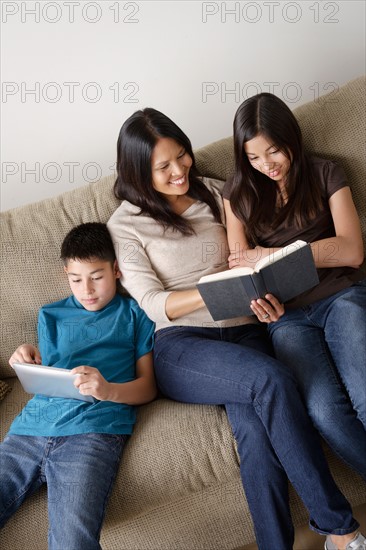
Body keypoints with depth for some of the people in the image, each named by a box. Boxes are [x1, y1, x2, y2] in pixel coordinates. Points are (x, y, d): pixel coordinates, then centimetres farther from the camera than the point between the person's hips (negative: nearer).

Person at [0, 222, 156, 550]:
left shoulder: (134, 314, 15)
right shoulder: (51, 315, 27)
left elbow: (148, 386, 8)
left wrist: (108, 390, -13)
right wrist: (29, 361, 3)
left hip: (93, 429, -4)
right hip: (32, 427, 4)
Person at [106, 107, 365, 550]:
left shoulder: (213, 194, 16)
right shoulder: (125, 225, 5)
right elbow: (154, 304, -4)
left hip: (242, 332, 3)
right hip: (180, 347, -3)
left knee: (255, 428, -28)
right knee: (272, 379, -31)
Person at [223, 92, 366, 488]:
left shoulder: (325, 175, 11)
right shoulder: (239, 193, 15)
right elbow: (239, 262, 9)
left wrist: (273, 255, -8)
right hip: (285, 314, 1)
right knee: (325, 413, -27)